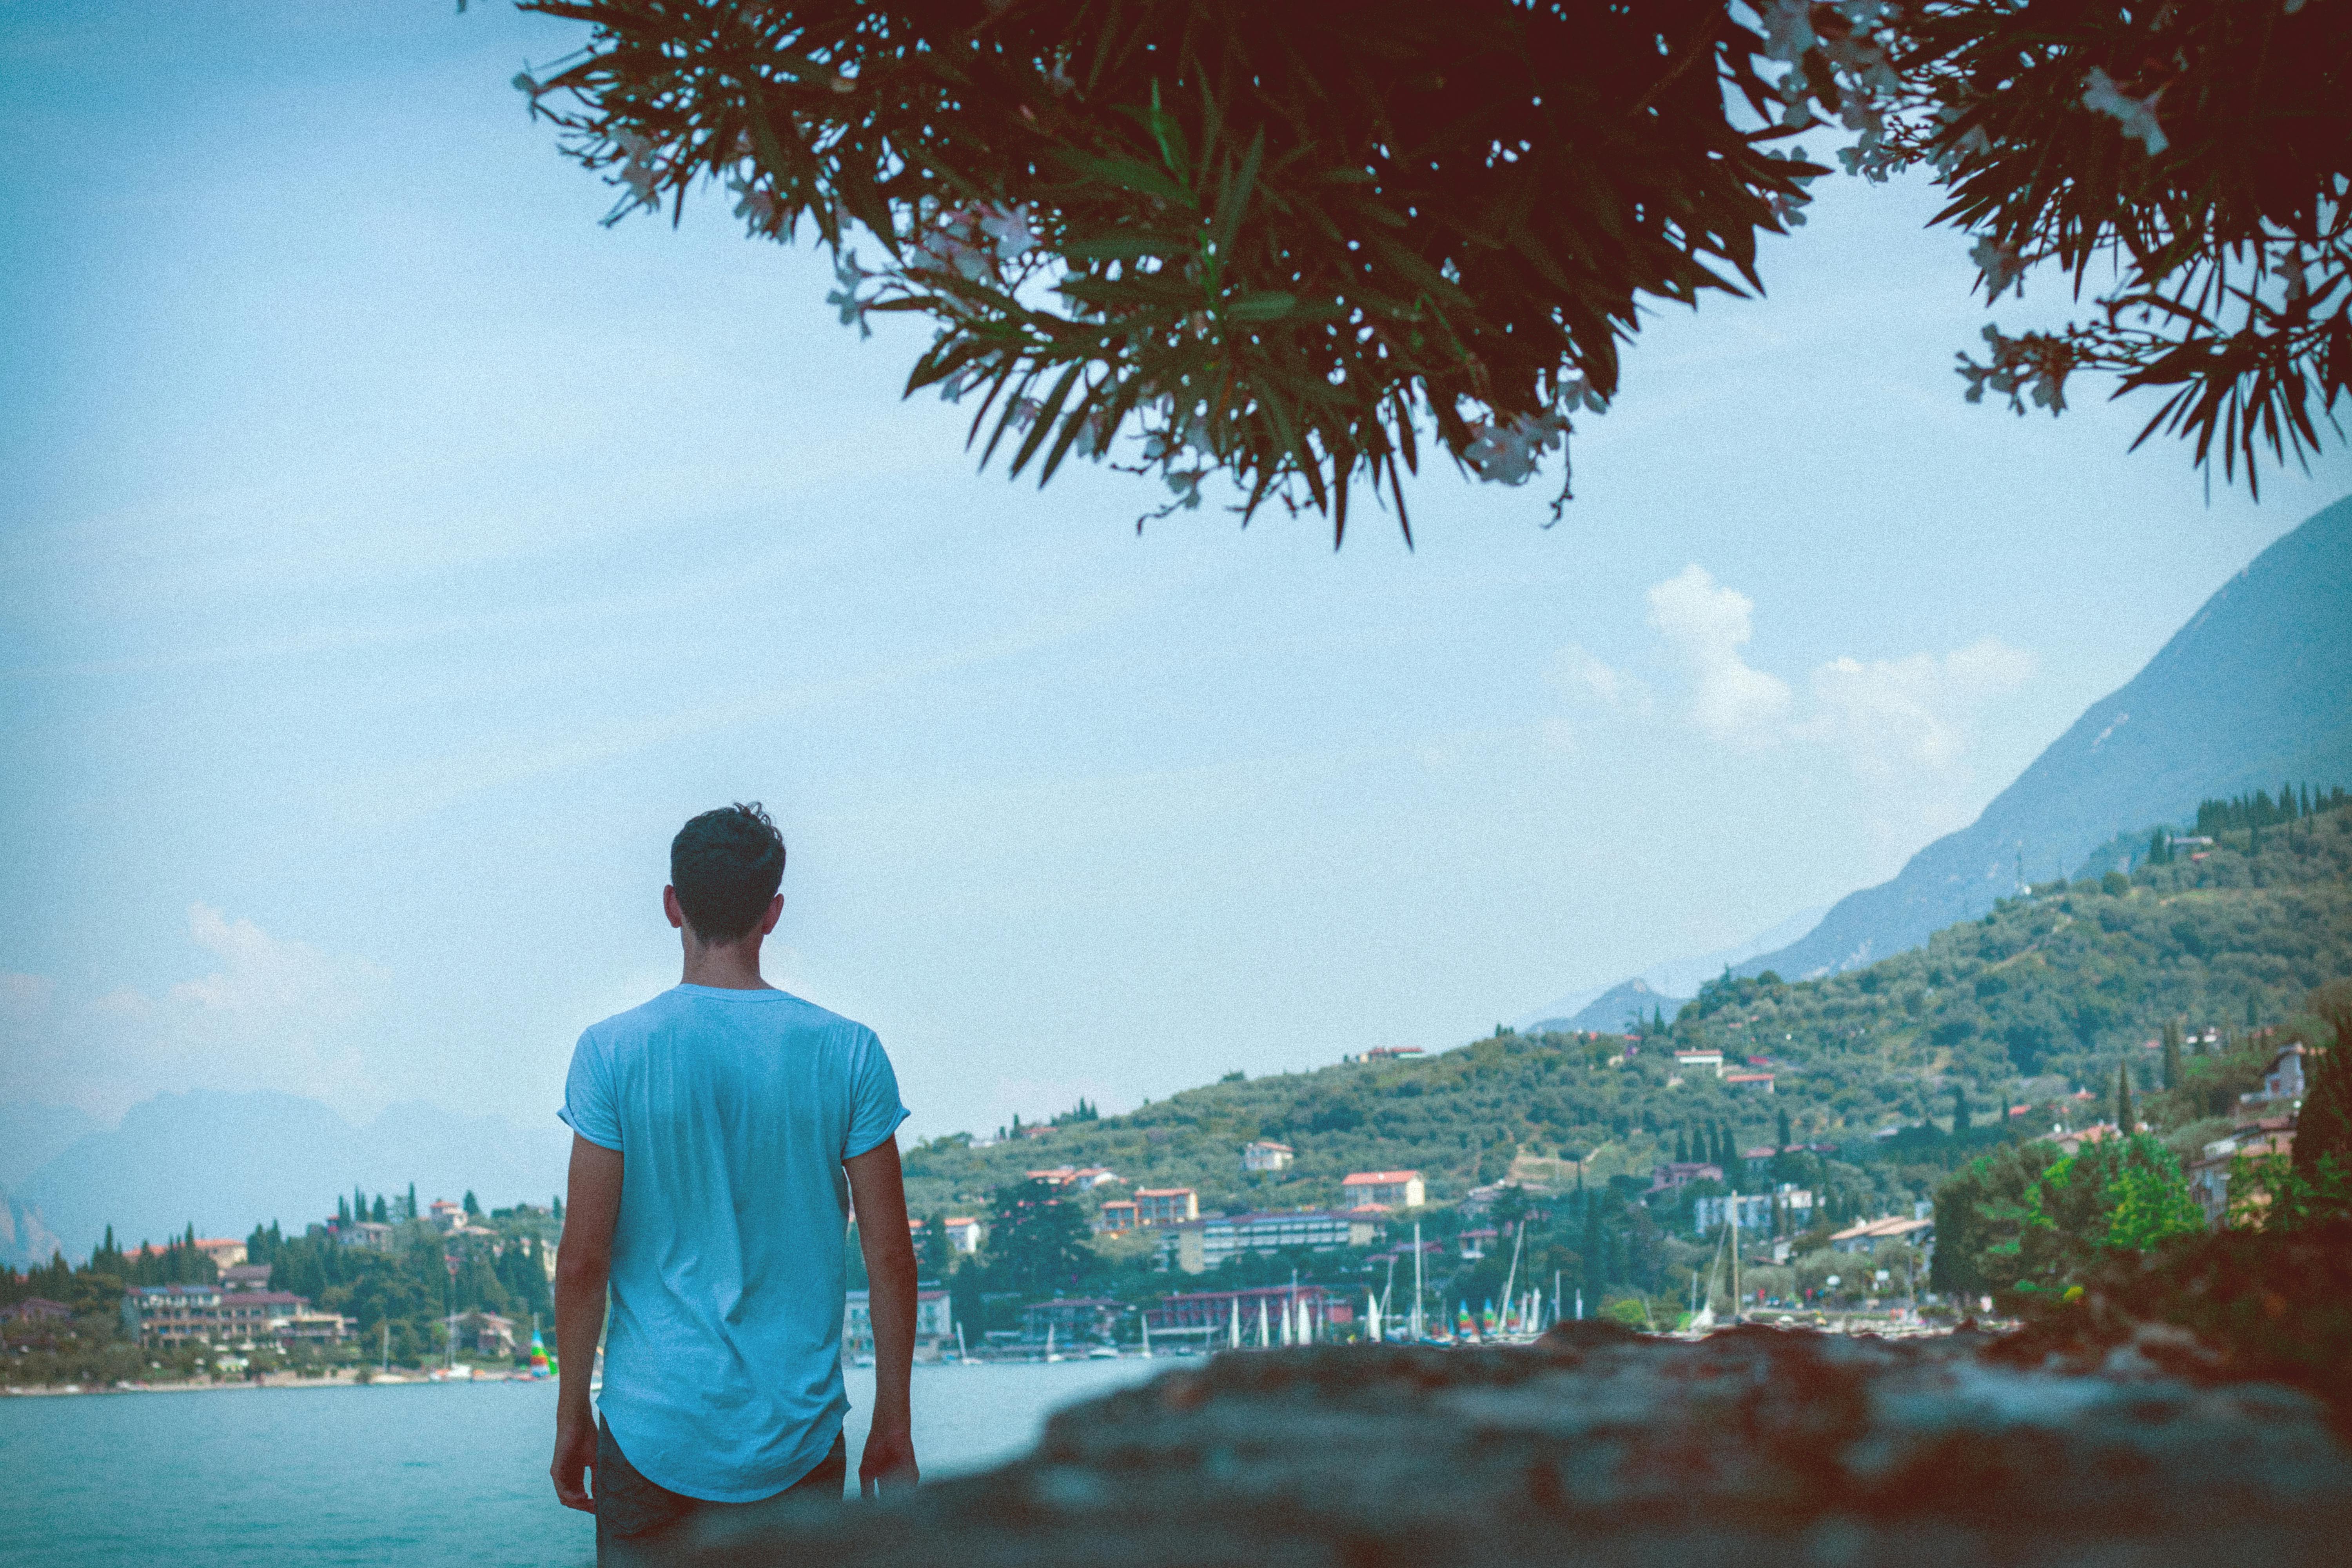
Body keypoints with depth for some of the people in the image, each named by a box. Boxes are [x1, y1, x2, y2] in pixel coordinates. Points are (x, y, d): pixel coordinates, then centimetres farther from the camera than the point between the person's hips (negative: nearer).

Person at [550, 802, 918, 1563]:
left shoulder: (614, 1052, -5)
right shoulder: (848, 1053, -2)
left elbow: (583, 1261, -6)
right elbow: (890, 1257, -1)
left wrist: (571, 1418, 6)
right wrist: (893, 1429, 8)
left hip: (652, 1435, -1)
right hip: (796, 1442, 1)